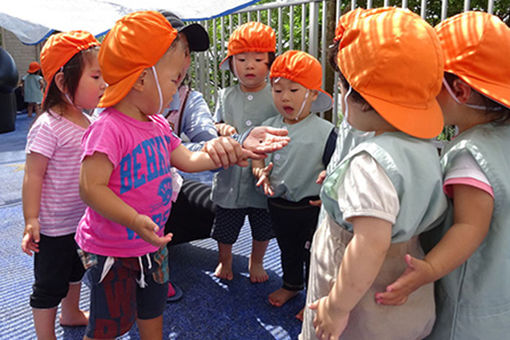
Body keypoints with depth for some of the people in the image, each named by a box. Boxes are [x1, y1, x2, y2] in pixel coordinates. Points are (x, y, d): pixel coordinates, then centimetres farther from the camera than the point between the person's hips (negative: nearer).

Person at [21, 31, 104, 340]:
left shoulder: (86, 122, 2)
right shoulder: (48, 128, -23)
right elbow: (33, 176, -21)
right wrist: (31, 221, -22)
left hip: (81, 220, 9)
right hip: (54, 226, -8)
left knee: (76, 271, 27)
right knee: (49, 284, 8)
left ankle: (71, 314, 50)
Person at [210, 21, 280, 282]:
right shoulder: (226, 96, 1)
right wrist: (222, 129, -15)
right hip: (230, 175, 1)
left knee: (263, 229, 19)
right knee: (224, 228, 15)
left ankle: (256, 262, 47)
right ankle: (224, 262, 44)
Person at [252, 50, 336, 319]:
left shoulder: (324, 131, -15)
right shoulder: (269, 126, -1)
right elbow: (257, 154, 9)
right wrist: (260, 171, -11)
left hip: (311, 208, -5)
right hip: (277, 204, 5)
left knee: (312, 255, 12)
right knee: (287, 249, 26)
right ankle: (291, 285, 51)